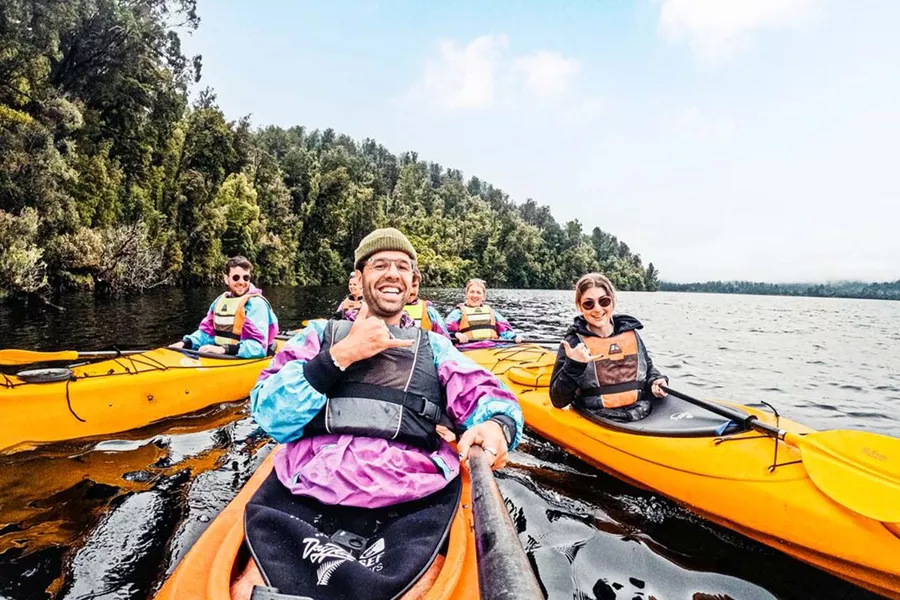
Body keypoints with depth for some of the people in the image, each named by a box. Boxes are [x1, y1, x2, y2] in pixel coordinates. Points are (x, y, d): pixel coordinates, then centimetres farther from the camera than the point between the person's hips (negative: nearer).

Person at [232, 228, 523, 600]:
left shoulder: (434, 347, 20)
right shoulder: (320, 334, 17)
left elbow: (486, 396, 8)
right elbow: (268, 414, 5)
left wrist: (497, 426, -17)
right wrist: (340, 356, -6)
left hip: (412, 505, 1)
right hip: (306, 497, 0)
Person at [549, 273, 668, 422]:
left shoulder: (630, 333, 7)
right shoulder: (574, 342, -5)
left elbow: (648, 367, 25)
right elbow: (558, 401, -6)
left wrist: (656, 381, 4)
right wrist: (573, 366, -20)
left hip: (644, 418, 4)